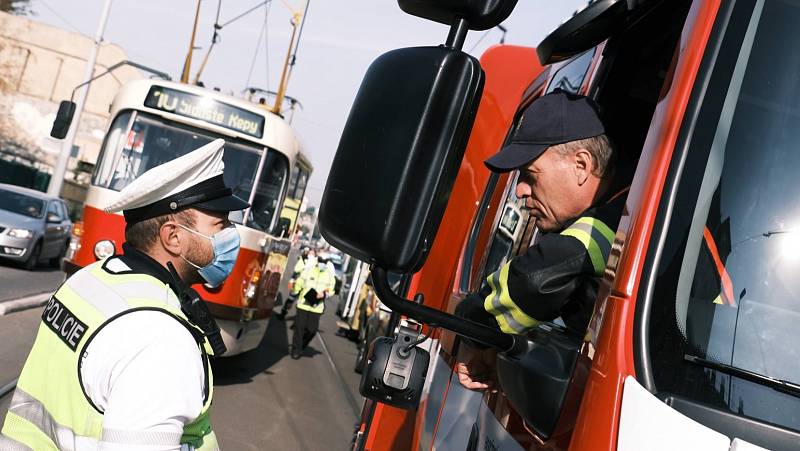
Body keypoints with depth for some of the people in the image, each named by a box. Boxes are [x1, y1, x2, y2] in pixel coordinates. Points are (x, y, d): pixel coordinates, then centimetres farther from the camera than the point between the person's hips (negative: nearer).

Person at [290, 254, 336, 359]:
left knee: (312, 329, 2)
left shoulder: (330, 274, 1)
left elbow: (330, 290, 7)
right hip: (303, 303, -1)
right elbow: (299, 282, 9)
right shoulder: (308, 269, 0)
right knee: (299, 327, 1)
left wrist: (324, 294, -14)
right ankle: (296, 350, 13)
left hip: (317, 306, 1)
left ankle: (301, 347, 26)